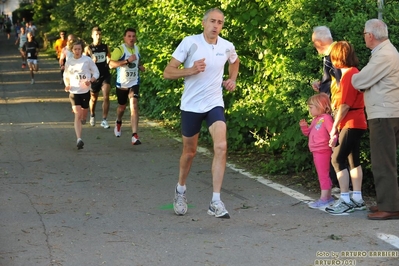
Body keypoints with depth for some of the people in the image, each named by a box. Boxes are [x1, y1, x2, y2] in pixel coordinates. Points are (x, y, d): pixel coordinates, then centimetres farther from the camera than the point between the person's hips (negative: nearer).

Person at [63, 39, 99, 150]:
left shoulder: (87, 60, -5)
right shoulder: (69, 62, 3)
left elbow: (96, 72, 1)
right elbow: (66, 75, 17)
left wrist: (90, 80, -18)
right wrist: (67, 85, -2)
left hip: (85, 91, 1)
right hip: (74, 92, -1)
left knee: (83, 116, 15)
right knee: (77, 115, -15)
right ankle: (79, 139, -22)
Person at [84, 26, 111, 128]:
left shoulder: (105, 47, 5)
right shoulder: (88, 49, -2)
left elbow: (109, 59, 18)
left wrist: (109, 61, -5)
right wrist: (91, 61, -22)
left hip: (105, 75, 1)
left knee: (106, 97, -14)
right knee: (93, 98, 15)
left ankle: (104, 120, -9)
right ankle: (92, 115, 42)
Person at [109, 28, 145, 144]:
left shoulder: (137, 48, 4)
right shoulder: (119, 49, -15)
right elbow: (111, 64, -27)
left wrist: (140, 66, 4)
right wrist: (127, 61, -33)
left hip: (134, 83, 2)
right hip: (122, 84, -2)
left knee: (134, 106, -16)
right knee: (122, 107, 16)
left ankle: (135, 136, -20)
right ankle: (118, 123, 52)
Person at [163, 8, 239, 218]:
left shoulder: (227, 47, -1)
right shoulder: (190, 42, -11)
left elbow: (234, 62, 26)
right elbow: (167, 72, -11)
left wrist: (232, 79, 9)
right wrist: (190, 70, -25)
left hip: (215, 104, 2)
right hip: (191, 106, -2)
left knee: (221, 147, -19)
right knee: (189, 152, 12)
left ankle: (216, 202, -17)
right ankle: (180, 190, 41)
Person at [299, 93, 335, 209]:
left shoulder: (326, 118, -15)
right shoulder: (315, 119, 14)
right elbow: (309, 133, 21)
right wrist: (304, 127, 2)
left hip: (323, 151, -10)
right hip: (316, 152, 10)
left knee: (323, 174, -6)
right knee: (323, 175, 15)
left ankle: (323, 199, -4)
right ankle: (328, 197, 23)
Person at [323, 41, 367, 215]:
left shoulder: (348, 74, -16)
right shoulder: (354, 72, 14)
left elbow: (345, 105, -19)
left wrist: (335, 126, -15)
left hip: (351, 124, -10)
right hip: (356, 124, 10)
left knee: (338, 159, -10)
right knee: (353, 160, 11)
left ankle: (345, 200, -11)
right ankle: (357, 199, 14)